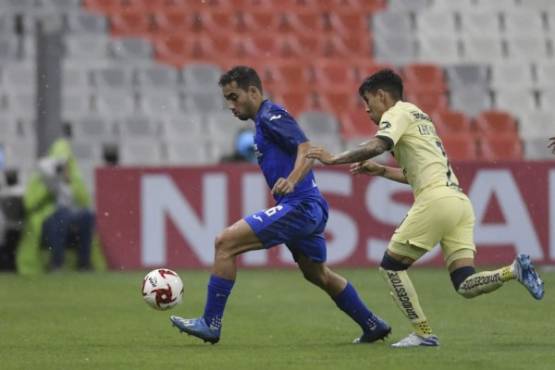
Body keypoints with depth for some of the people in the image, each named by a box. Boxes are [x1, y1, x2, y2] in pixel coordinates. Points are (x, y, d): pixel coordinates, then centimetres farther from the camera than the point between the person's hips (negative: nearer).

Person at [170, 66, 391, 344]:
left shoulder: (271, 116, -9)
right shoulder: (264, 121, 20)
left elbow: (307, 150, -23)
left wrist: (291, 180, -38)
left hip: (299, 206, -11)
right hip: (312, 209, 11)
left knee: (226, 242, -14)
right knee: (318, 275, 26)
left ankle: (211, 323, -12)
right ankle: (373, 326, 36)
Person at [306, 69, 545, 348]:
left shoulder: (398, 113, 4)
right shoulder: (420, 117, 32)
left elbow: (377, 145, -16)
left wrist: (334, 159, -9)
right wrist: (379, 171, 33)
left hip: (436, 199, -8)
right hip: (461, 201, 8)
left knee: (391, 265, 4)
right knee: (465, 284, 2)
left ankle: (423, 333, -1)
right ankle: (515, 270, -18)